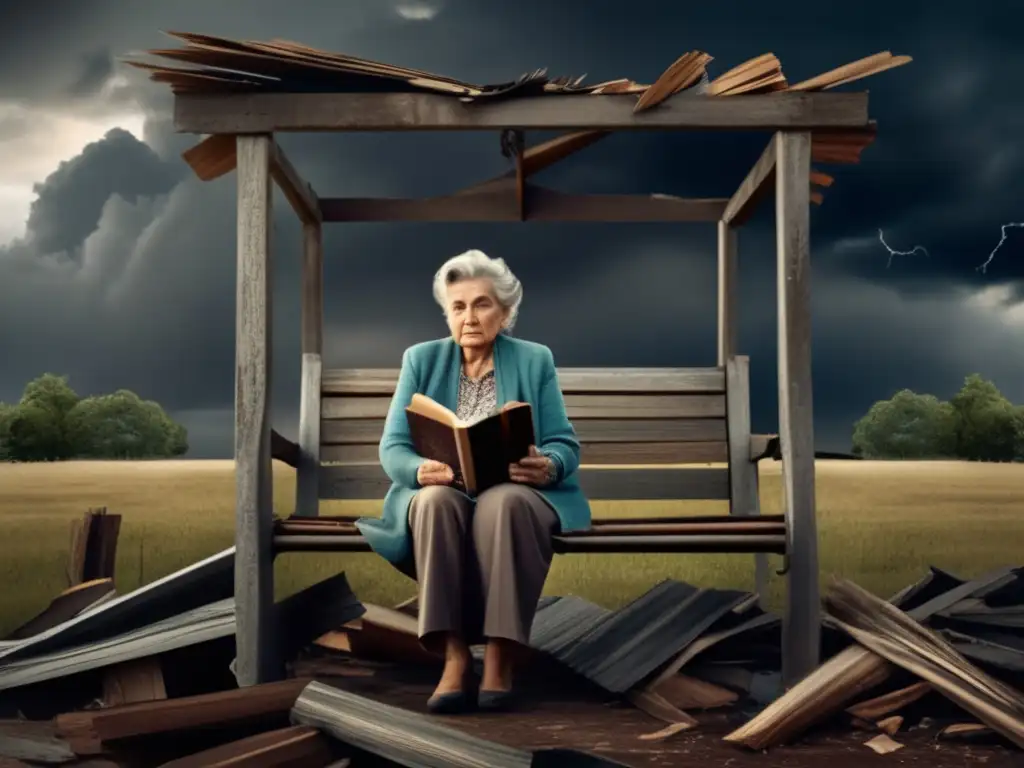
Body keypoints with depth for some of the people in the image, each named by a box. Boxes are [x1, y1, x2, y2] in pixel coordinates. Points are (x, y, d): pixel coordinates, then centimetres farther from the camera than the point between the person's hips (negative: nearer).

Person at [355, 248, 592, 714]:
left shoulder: (535, 360, 7)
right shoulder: (421, 360, 8)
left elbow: (564, 445, 0)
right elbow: (393, 447, 0)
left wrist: (547, 466, -25)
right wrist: (422, 470, -25)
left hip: (517, 497, -1)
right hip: (439, 497, 1)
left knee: (502, 504, -37)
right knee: (435, 501, -36)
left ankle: (499, 662, -37)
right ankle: (454, 659, -38)